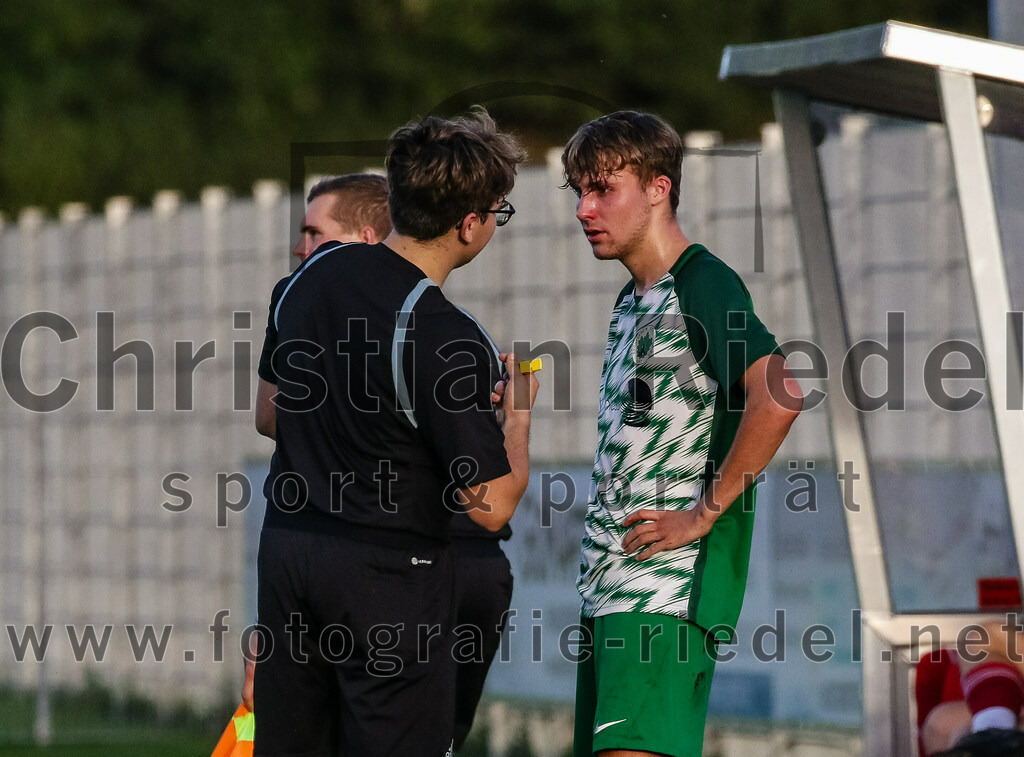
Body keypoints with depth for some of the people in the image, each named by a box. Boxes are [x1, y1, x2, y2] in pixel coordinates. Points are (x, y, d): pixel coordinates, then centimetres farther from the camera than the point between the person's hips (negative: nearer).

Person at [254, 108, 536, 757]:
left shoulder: (317, 273, 2)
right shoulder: (447, 339, -21)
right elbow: (491, 507, -18)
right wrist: (518, 415, -1)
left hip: (286, 540, 7)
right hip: (387, 573, -7)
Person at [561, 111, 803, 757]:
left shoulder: (703, 284, -9)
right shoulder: (632, 303, 21)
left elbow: (778, 396, -24)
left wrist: (705, 513, -19)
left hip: (671, 583, -10)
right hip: (608, 586, 10)